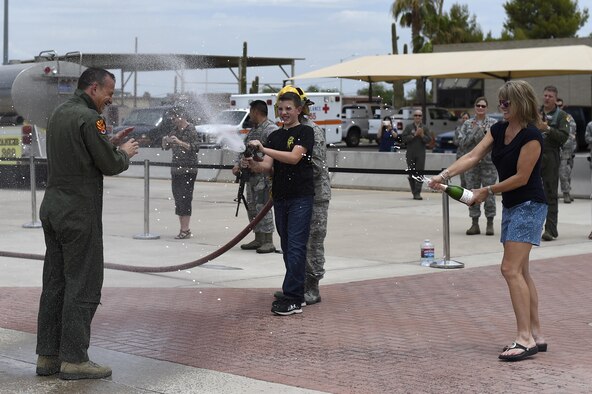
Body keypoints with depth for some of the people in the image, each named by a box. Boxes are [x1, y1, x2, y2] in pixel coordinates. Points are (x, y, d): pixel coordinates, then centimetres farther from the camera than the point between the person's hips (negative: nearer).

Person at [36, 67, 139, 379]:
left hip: (52, 209, 9)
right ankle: (74, 359, -2)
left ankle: (47, 356, 15)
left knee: (54, 283, 11)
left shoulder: (59, 114, 14)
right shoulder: (89, 118, -15)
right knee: (83, 284, -4)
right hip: (79, 213, -9)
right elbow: (110, 165, -14)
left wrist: (112, 143, 18)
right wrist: (125, 152, 6)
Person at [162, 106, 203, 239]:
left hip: (188, 169, -7)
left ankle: (185, 230, -11)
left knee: (185, 198, -10)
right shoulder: (175, 131, 14)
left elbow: (195, 148, -17)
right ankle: (183, 229, 10)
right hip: (175, 168, 7)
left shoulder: (191, 130, -6)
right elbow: (166, 147, 19)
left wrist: (179, 142, -24)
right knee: (177, 198, 6)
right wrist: (165, 140, -3)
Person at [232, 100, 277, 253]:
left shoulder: (271, 129, -12)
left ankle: (268, 242, -6)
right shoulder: (253, 130, 19)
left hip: (263, 176, -10)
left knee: (262, 207, -10)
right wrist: (238, 164, 4)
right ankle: (258, 239, 20)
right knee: (252, 208, 12)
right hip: (251, 176, 10)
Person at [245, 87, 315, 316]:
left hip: (301, 197, -7)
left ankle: (292, 299, -14)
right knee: (287, 247, 9)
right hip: (280, 197, 7)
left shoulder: (305, 132, -5)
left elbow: (294, 157, -21)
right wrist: (253, 165, -20)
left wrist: (263, 149, -27)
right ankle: (298, 295, 16)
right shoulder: (275, 136, 13)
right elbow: (268, 166, 2)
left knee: (296, 247, -11)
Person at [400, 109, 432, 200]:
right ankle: (414, 192, 17)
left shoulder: (425, 128, 7)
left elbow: (429, 140, 2)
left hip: (421, 154, -1)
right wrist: (414, 135, -11)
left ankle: (417, 193, -13)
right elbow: (404, 138, -6)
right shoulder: (408, 127, 5)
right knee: (411, 174, 6)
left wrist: (422, 135, -13)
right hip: (410, 154, 1)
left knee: (420, 173, -10)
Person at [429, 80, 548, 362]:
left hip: (528, 206, -9)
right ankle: (536, 336, 16)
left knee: (511, 269, -15)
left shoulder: (531, 135, -18)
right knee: (520, 272, 10)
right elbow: (473, 156, 2)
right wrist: (444, 175, -10)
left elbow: (521, 177, -17)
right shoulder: (499, 129, 8)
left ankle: (525, 338, -15)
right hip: (511, 206, 9)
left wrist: (488, 191, -9)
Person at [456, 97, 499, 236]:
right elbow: (461, 143, 1)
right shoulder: (467, 124, 9)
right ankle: (475, 223, 12)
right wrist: (474, 132, -9)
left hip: (489, 162, -2)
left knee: (489, 193, -2)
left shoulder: (493, 123, 4)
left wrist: (484, 132, -15)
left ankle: (490, 223, 6)